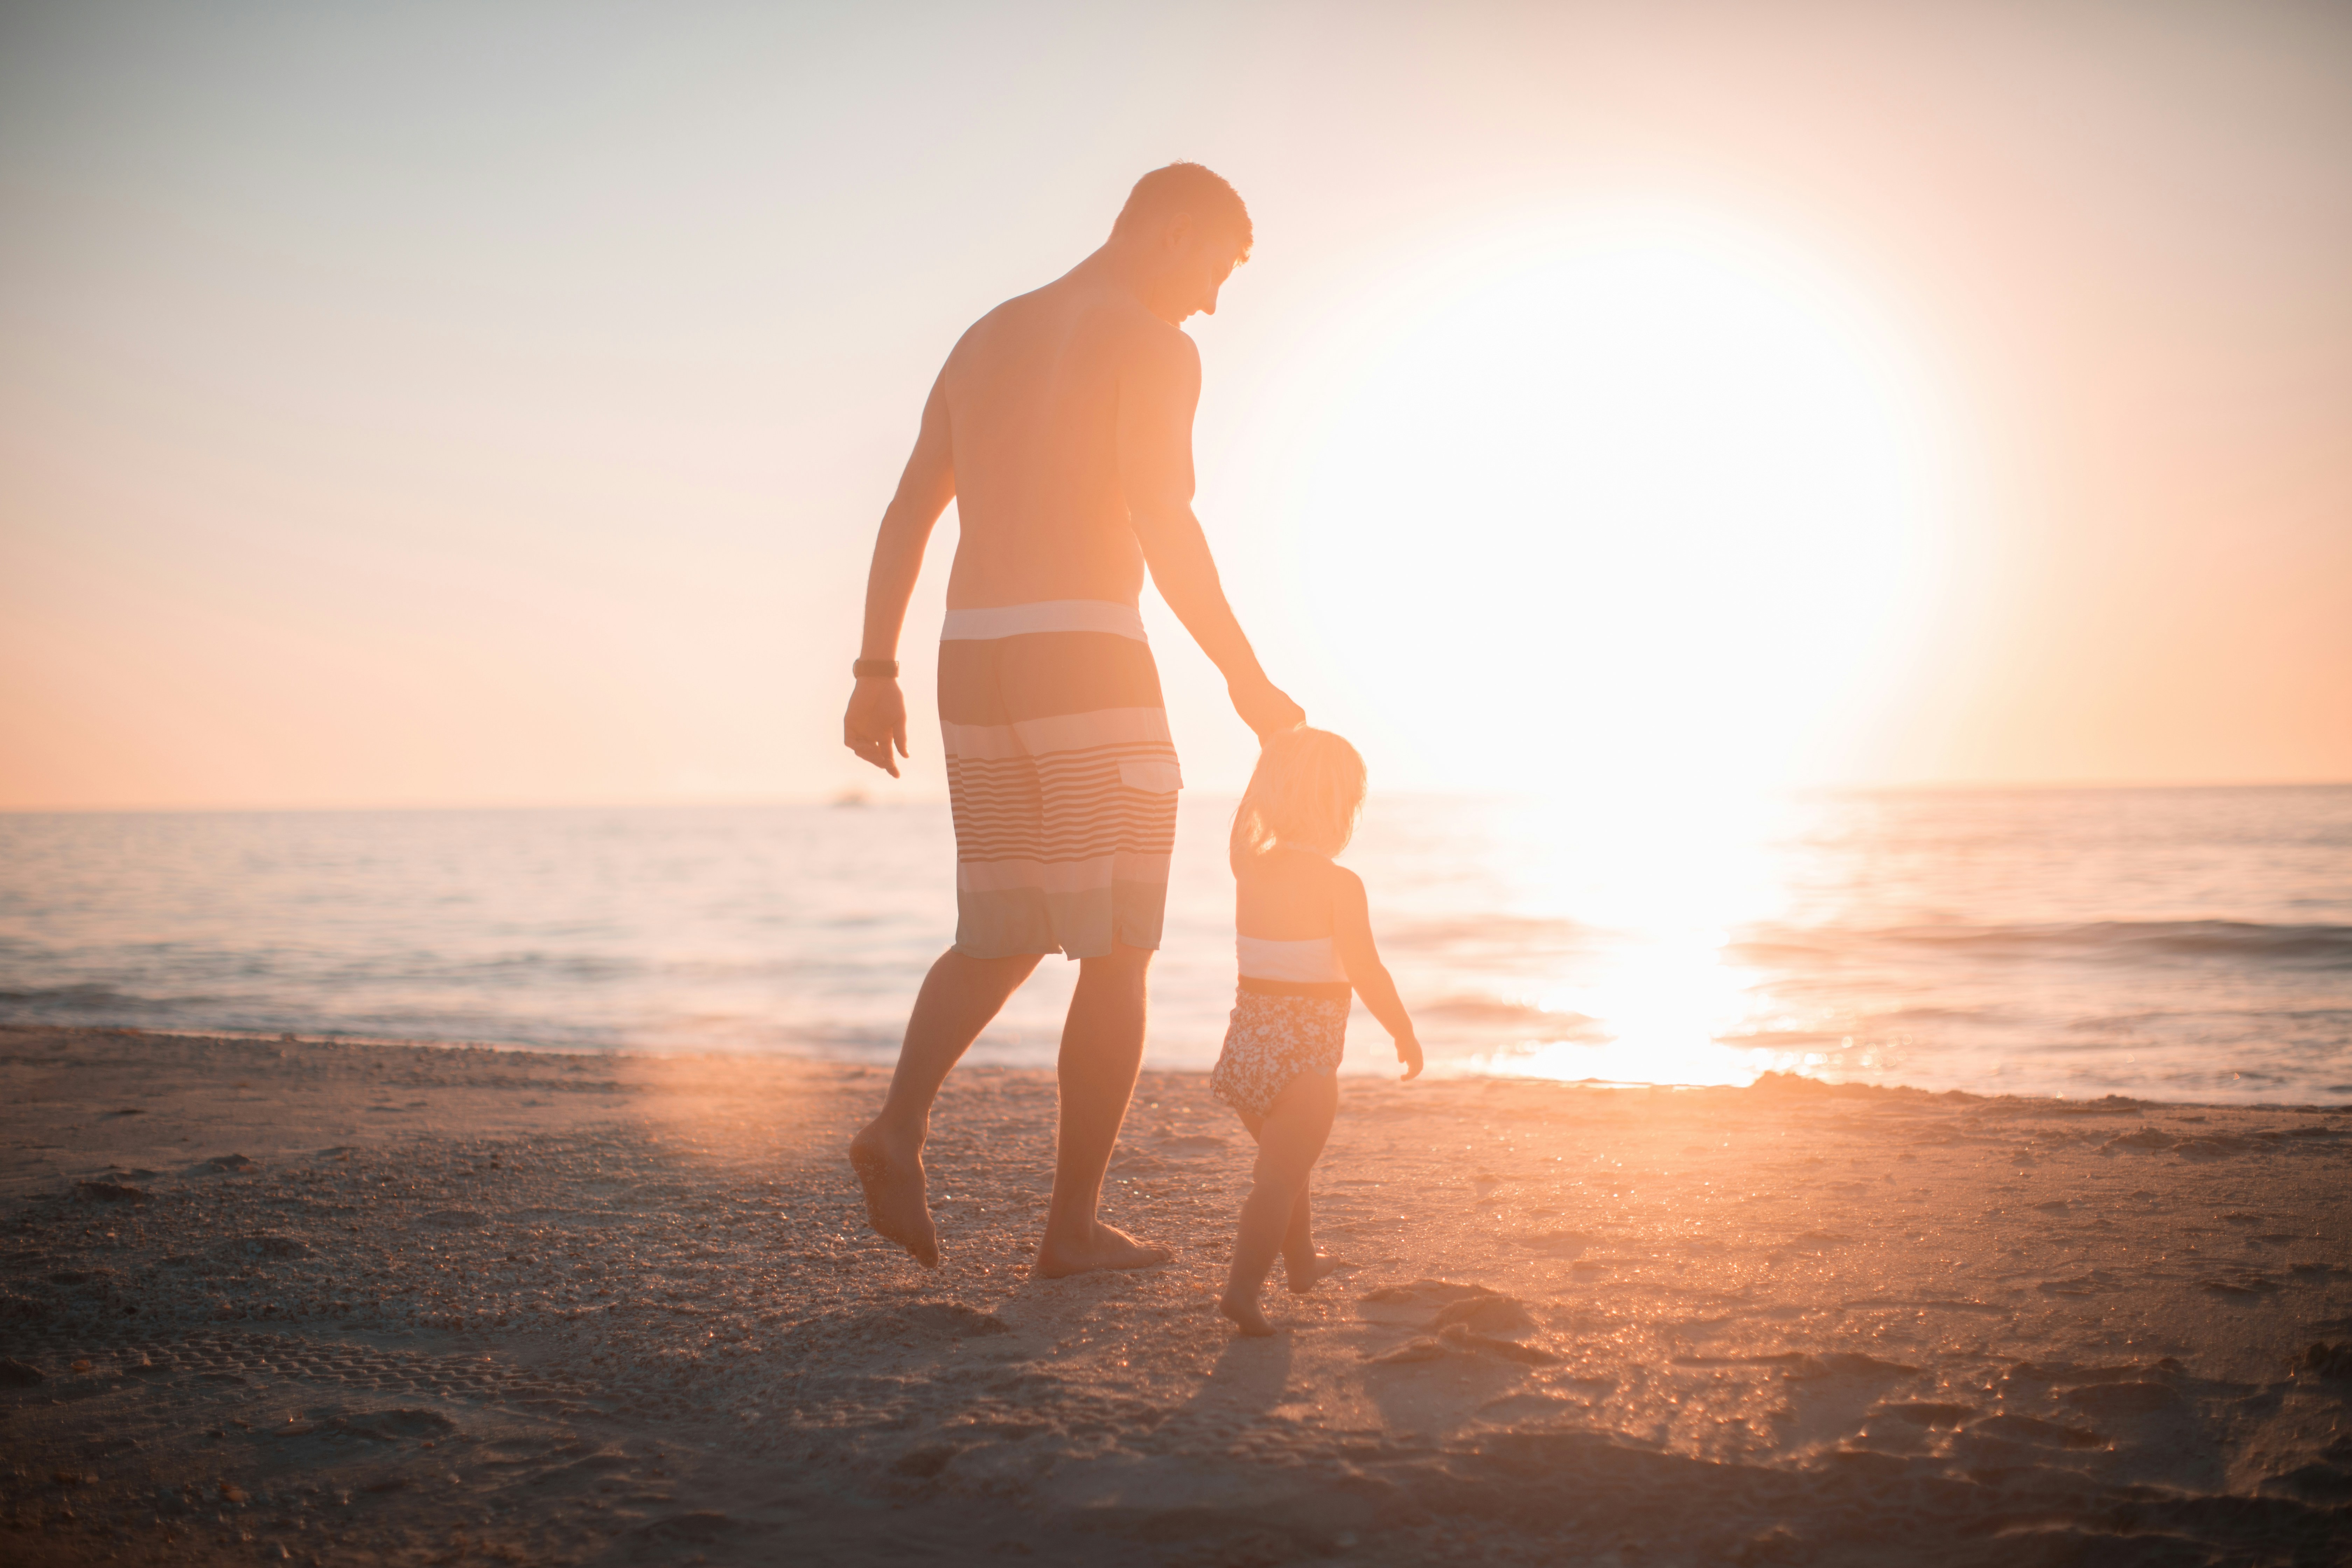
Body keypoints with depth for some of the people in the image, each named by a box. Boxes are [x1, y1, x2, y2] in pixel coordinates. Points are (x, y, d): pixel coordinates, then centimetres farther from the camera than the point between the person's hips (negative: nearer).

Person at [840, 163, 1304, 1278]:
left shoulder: (985, 339, 20)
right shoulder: (1153, 347, -3)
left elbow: (906, 516, 17)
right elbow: (1163, 525, -16)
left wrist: (876, 675, 17)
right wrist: (1246, 681, -10)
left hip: (975, 661, 7)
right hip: (1088, 658, -7)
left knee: (1001, 941, 17)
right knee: (1118, 953, 3)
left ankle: (901, 1124, -6)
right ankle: (1074, 1225, 4)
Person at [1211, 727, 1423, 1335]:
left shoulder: (1251, 872, 3)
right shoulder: (1339, 885, -14)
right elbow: (1367, 975, -16)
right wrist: (1405, 1033, -2)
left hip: (1249, 1041, 7)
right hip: (1307, 1055, -7)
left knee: (1283, 1162, 24)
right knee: (1280, 1176, -6)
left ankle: (1302, 1261, 42)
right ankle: (1242, 1285, -18)